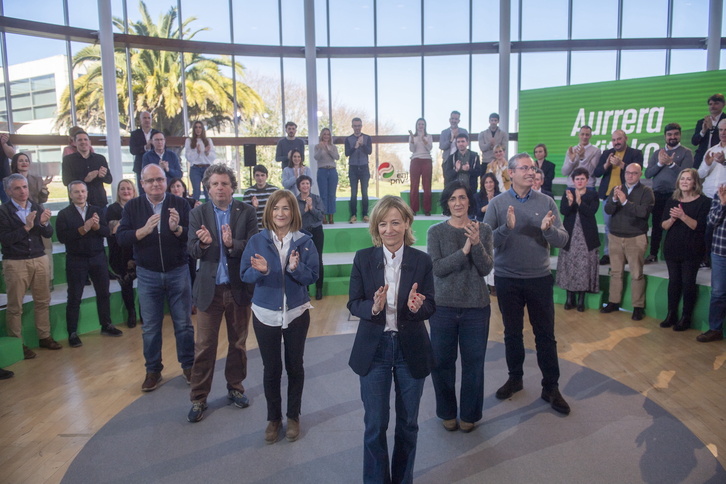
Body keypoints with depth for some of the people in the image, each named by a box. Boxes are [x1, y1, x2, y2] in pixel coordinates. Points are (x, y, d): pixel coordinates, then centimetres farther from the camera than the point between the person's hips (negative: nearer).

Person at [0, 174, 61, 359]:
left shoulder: (37, 208, 7)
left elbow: (48, 234, 3)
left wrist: (43, 223, -17)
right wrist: (26, 227, -20)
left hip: (40, 260, 4)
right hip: (15, 263, -4)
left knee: (43, 301, 9)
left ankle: (45, 337, 20)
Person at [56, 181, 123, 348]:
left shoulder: (96, 210, 6)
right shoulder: (64, 214, -3)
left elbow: (107, 231, -2)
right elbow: (62, 237, -15)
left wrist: (97, 226, -22)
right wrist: (83, 229, -22)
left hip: (98, 258, 3)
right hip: (76, 260, -3)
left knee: (104, 293, 11)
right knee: (74, 297, 3)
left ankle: (106, 325, 25)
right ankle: (72, 333, 11)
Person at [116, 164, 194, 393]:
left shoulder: (180, 204, -4)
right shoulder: (132, 206, 0)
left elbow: (193, 235, -11)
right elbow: (121, 237, -9)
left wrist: (177, 228, -30)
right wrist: (144, 230, -25)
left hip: (178, 272, -1)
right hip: (148, 275, 1)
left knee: (183, 323, 9)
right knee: (150, 326, 10)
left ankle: (188, 365, 23)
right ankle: (153, 370, 23)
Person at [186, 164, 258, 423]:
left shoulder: (247, 212, -2)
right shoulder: (198, 213, 0)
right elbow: (192, 251, -8)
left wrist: (232, 244, -29)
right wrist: (203, 243, -30)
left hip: (239, 287, 1)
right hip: (209, 289, 0)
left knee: (238, 343, 15)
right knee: (204, 346, 5)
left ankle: (235, 387, 33)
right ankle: (199, 398, 18)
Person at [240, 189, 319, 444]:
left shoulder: (304, 242, -5)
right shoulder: (257, 241, -4)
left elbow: (312, 276, -7)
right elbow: (245, 274, -5)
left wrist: (296, 268, -27)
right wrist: (260, 271, -26)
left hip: (296, 313, 0)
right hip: (265, 314, 0)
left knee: (295, 366, 13)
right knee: (271, 369, 10)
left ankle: (293, 416, 31)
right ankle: (273, 417, 29)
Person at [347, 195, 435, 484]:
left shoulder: (422, 261, -5)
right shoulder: (363, 258, -5)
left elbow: (431, 307, -3)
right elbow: (353, 303, -4)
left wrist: (417, 307, -26)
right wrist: (373, 307, -25)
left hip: (411, 349, 1)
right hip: (374, 349, -1)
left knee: (408, 423, 15)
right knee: (375, 424, 7)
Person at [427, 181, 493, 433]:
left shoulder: (483, 230, 1)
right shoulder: (436, 231, -2)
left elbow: (486, 268, -8)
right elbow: (437, 268, -13)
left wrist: (476, 243, -23)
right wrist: (464, 250, -22)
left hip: (476, 307, 1)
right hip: (443, 306, 0)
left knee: (473, 363, 9)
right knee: (442, 362, 9)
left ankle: (469, 414, 30)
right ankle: (447, 412, 31)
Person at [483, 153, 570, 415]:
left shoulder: (546, 202, -2)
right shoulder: (497, 203, -5)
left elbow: (563, 240, -6)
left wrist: (548, 229, -26)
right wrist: (507, 228, -28)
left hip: (539, 278, 1)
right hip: (507, 279, 0)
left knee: (545, 334, 7)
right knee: (512, 332, 15)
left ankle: (551, 388, 20)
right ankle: (515, 378, 33)